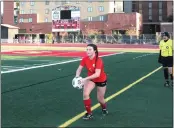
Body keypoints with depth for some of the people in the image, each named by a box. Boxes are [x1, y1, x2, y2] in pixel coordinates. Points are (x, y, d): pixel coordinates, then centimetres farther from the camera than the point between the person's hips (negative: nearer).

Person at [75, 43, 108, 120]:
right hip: (91, 79, 4)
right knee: (85, 94, -21)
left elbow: (97, 74, -42)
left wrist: (85, 79, -49)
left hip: (101, 80, -3)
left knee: (100, 99, 9)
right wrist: (77, 76, -34)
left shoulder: (98, 60, -33)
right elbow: (79, 69, -12)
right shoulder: (85, 59, -17)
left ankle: (104, 108, 47)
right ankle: (89, 113, -4)